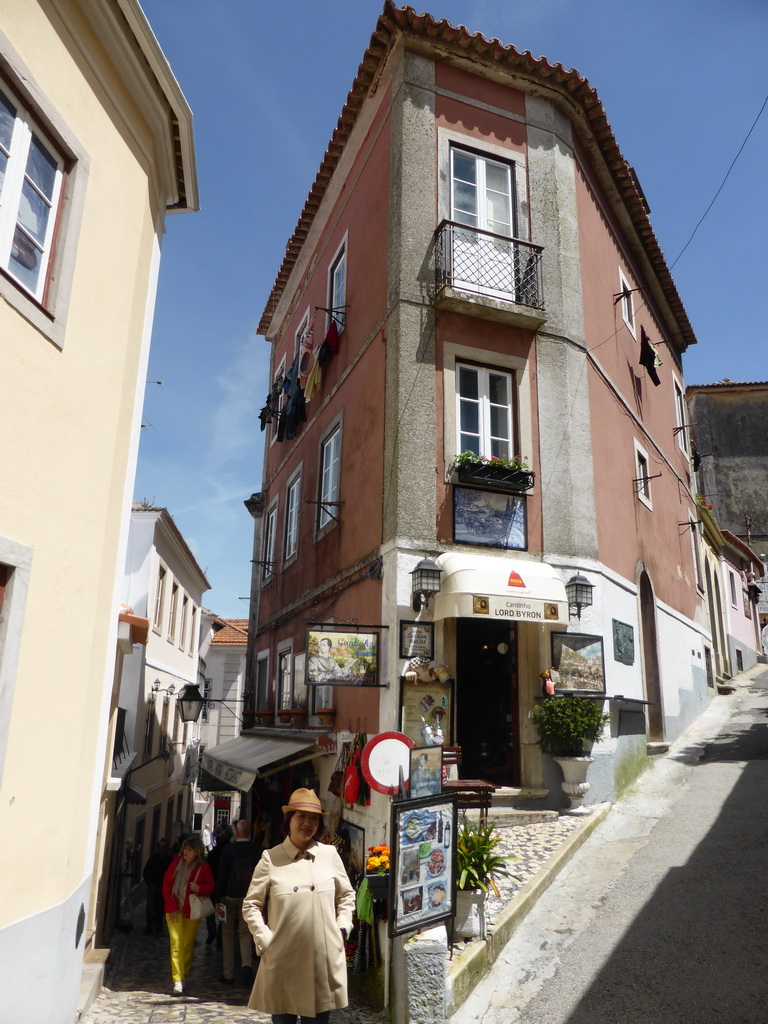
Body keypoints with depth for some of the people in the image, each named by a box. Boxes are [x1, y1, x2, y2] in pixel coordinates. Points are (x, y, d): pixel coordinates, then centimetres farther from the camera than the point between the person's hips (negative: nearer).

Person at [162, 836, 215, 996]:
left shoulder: (203, 867, -7)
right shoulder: (176, 863, -1)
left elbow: (210, 886, 0)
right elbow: (166, 884, 2)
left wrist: (199, 888, -21)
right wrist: (172, 907, -3)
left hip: (192, 911, -1)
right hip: (174, 910, 1)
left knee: (188, 945, 5)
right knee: (176, 944, -6)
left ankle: (183, 977, 21)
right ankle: (177, 981, -5)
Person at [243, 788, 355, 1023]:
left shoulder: (330, 854, 3)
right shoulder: (271, 858, -4)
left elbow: (347, 895, 14)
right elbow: (251, 904, 1)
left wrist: (342, 928, 3)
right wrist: (265, 940, -8)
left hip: (325, 959, 2)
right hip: (284, 960, -2)